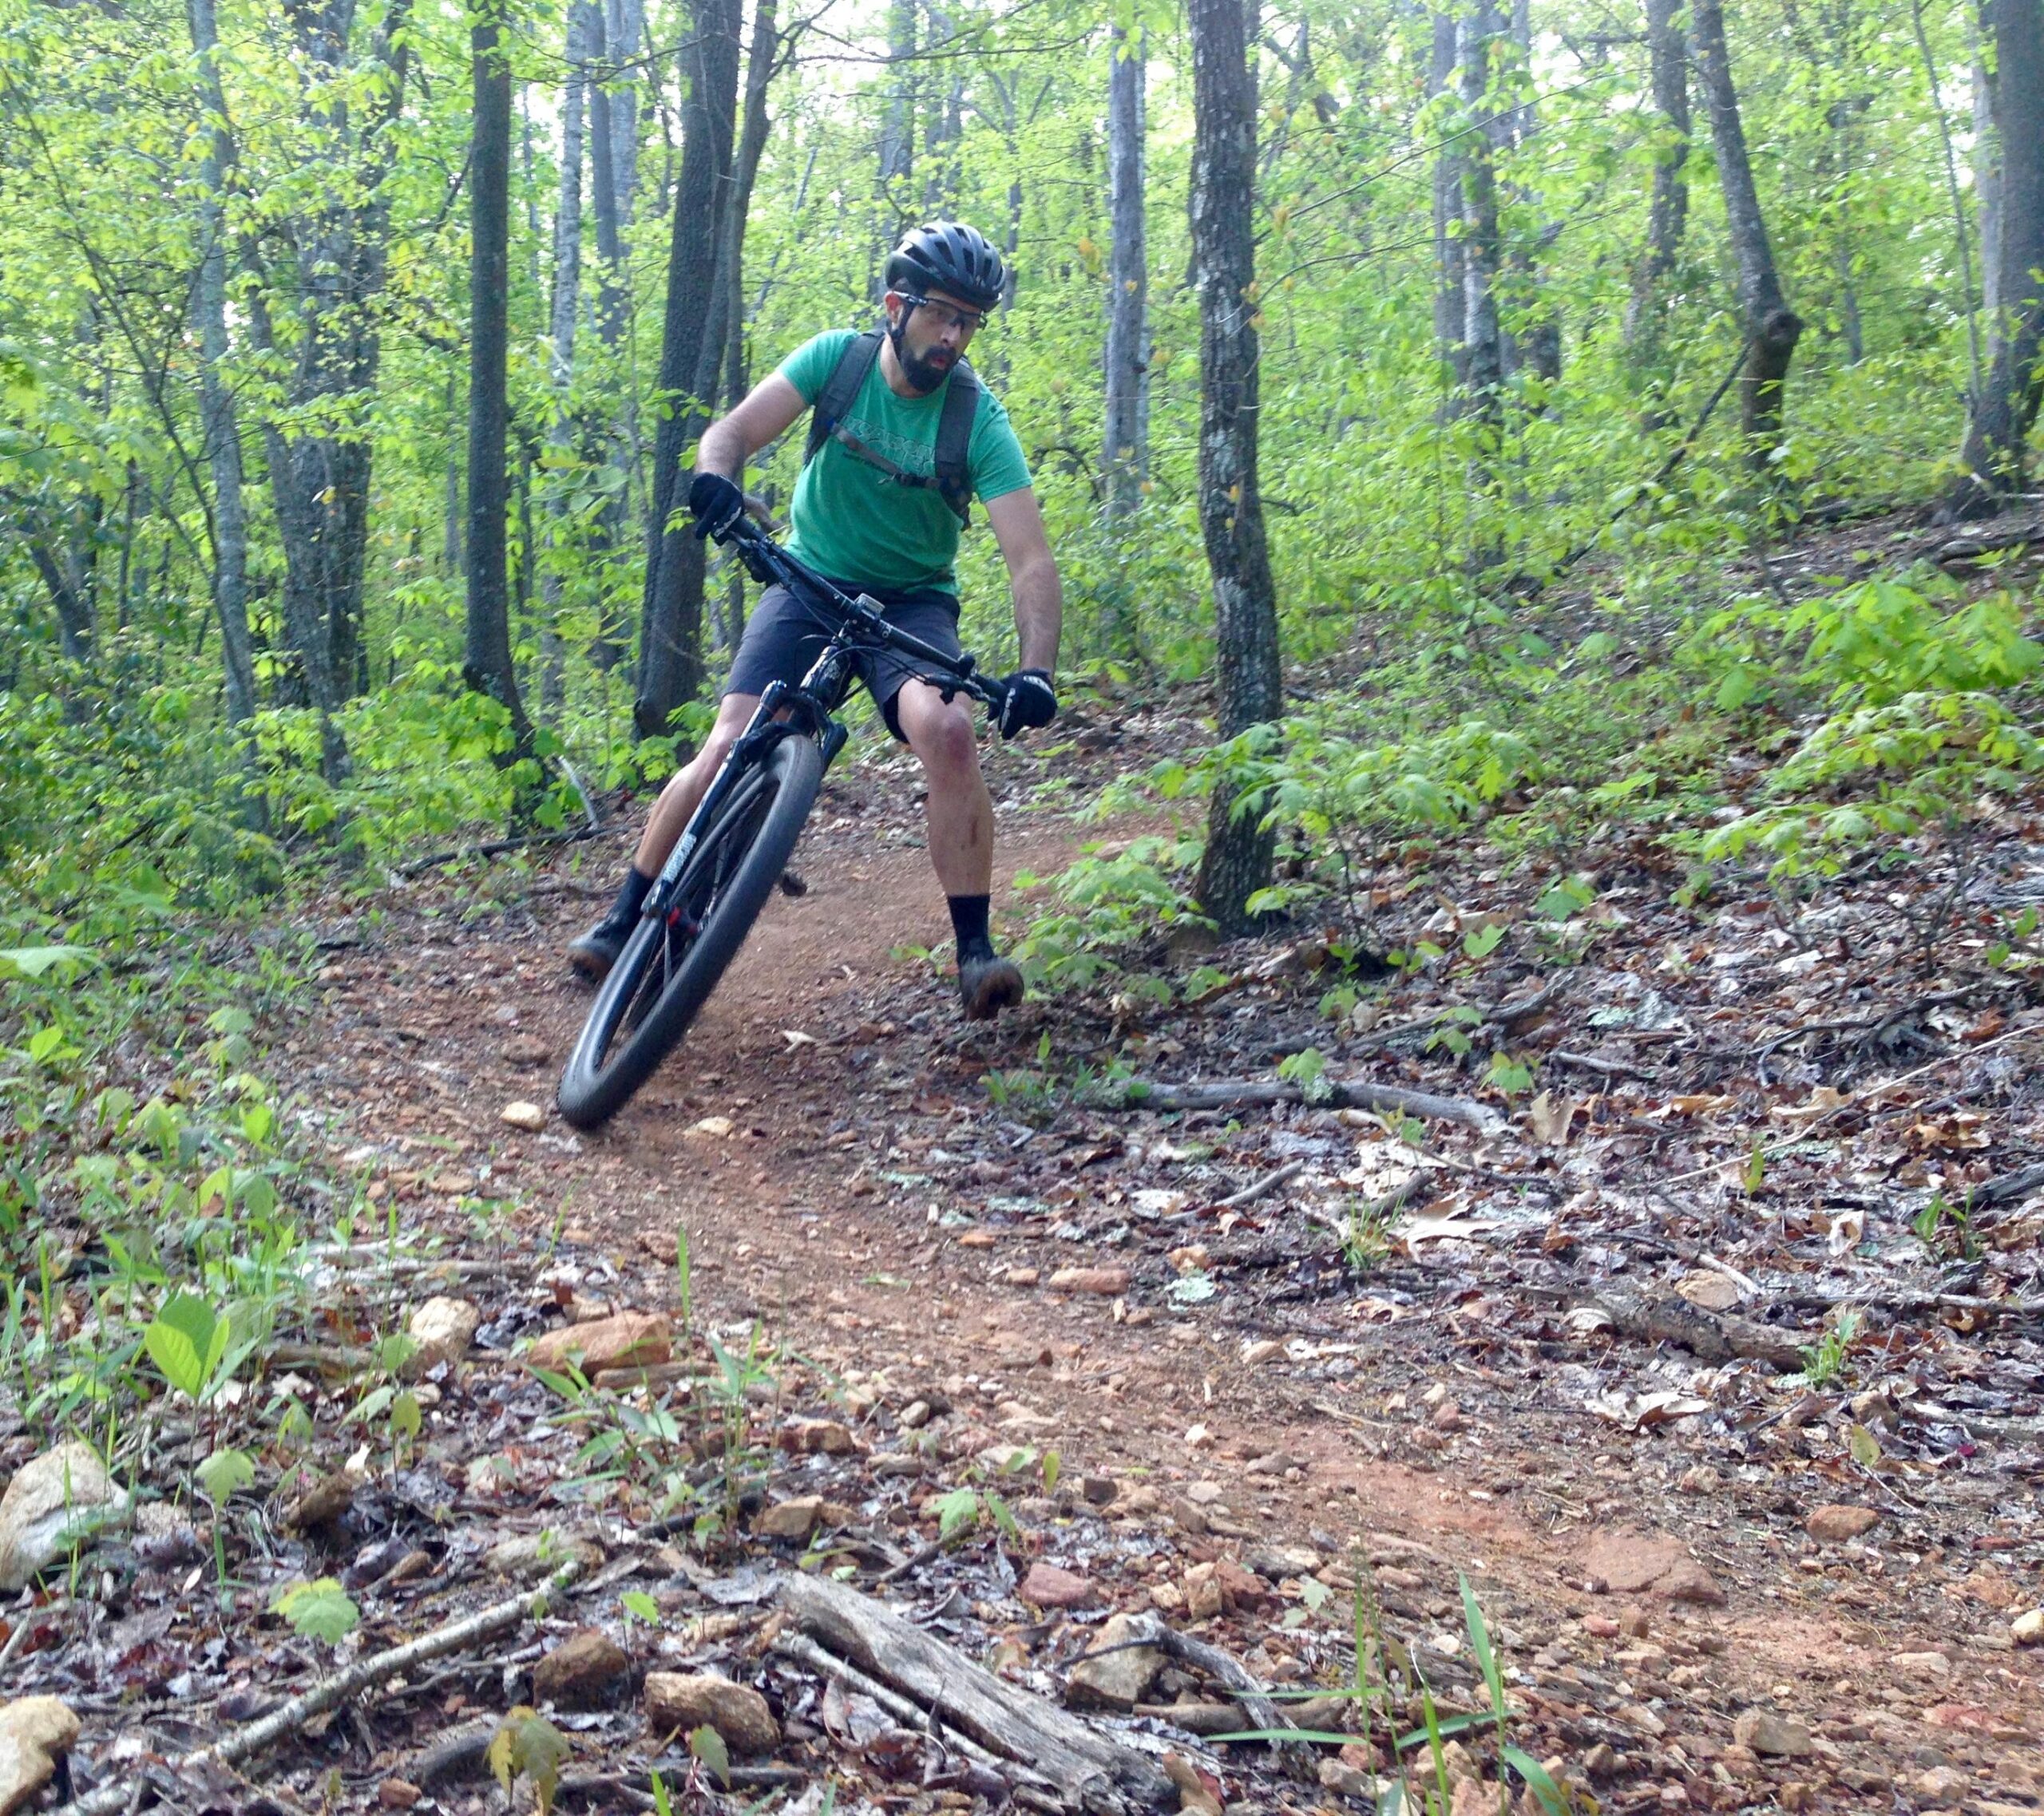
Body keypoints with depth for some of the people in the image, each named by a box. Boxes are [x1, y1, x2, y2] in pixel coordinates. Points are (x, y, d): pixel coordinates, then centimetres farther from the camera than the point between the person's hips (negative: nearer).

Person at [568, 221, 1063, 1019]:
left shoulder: (977, 420, -14)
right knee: (732, 745, -16)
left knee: (948, 730, -30)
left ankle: (976, 953, -22)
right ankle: (625, 919, 0)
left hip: (913, 602, -1)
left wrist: (1036, 672, -35)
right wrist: (716, 478, -37)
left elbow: (1032, 561, -20)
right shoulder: (837, 358, -8)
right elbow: (735, 429, -12)